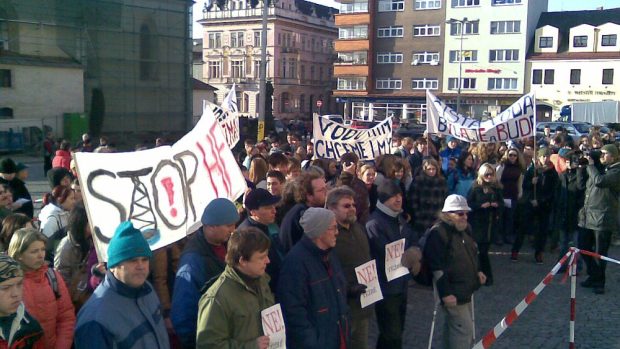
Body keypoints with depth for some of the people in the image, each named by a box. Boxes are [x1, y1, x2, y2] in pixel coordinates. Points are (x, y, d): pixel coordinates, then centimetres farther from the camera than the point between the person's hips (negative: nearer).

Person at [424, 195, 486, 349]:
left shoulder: (465, 229, 8)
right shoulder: (438, 233, -21)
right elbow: (437, 268, -24)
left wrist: (477, 272, 13)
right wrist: (445, 293, -24)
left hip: (465, 289, 9)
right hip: (452, 292, -9)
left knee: (452, 327, 19)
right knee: (464, 328, -7)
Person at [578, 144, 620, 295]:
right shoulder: (598, 168, 18)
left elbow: (599, 181, -23)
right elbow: (583, 185, 21)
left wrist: (590, 164, -12)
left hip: (602, 218, -7)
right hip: (587, 215, 7)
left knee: (599, 253, 1)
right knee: (583, 248, 12)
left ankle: (598, 282, 16)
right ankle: (594, 276, 30)